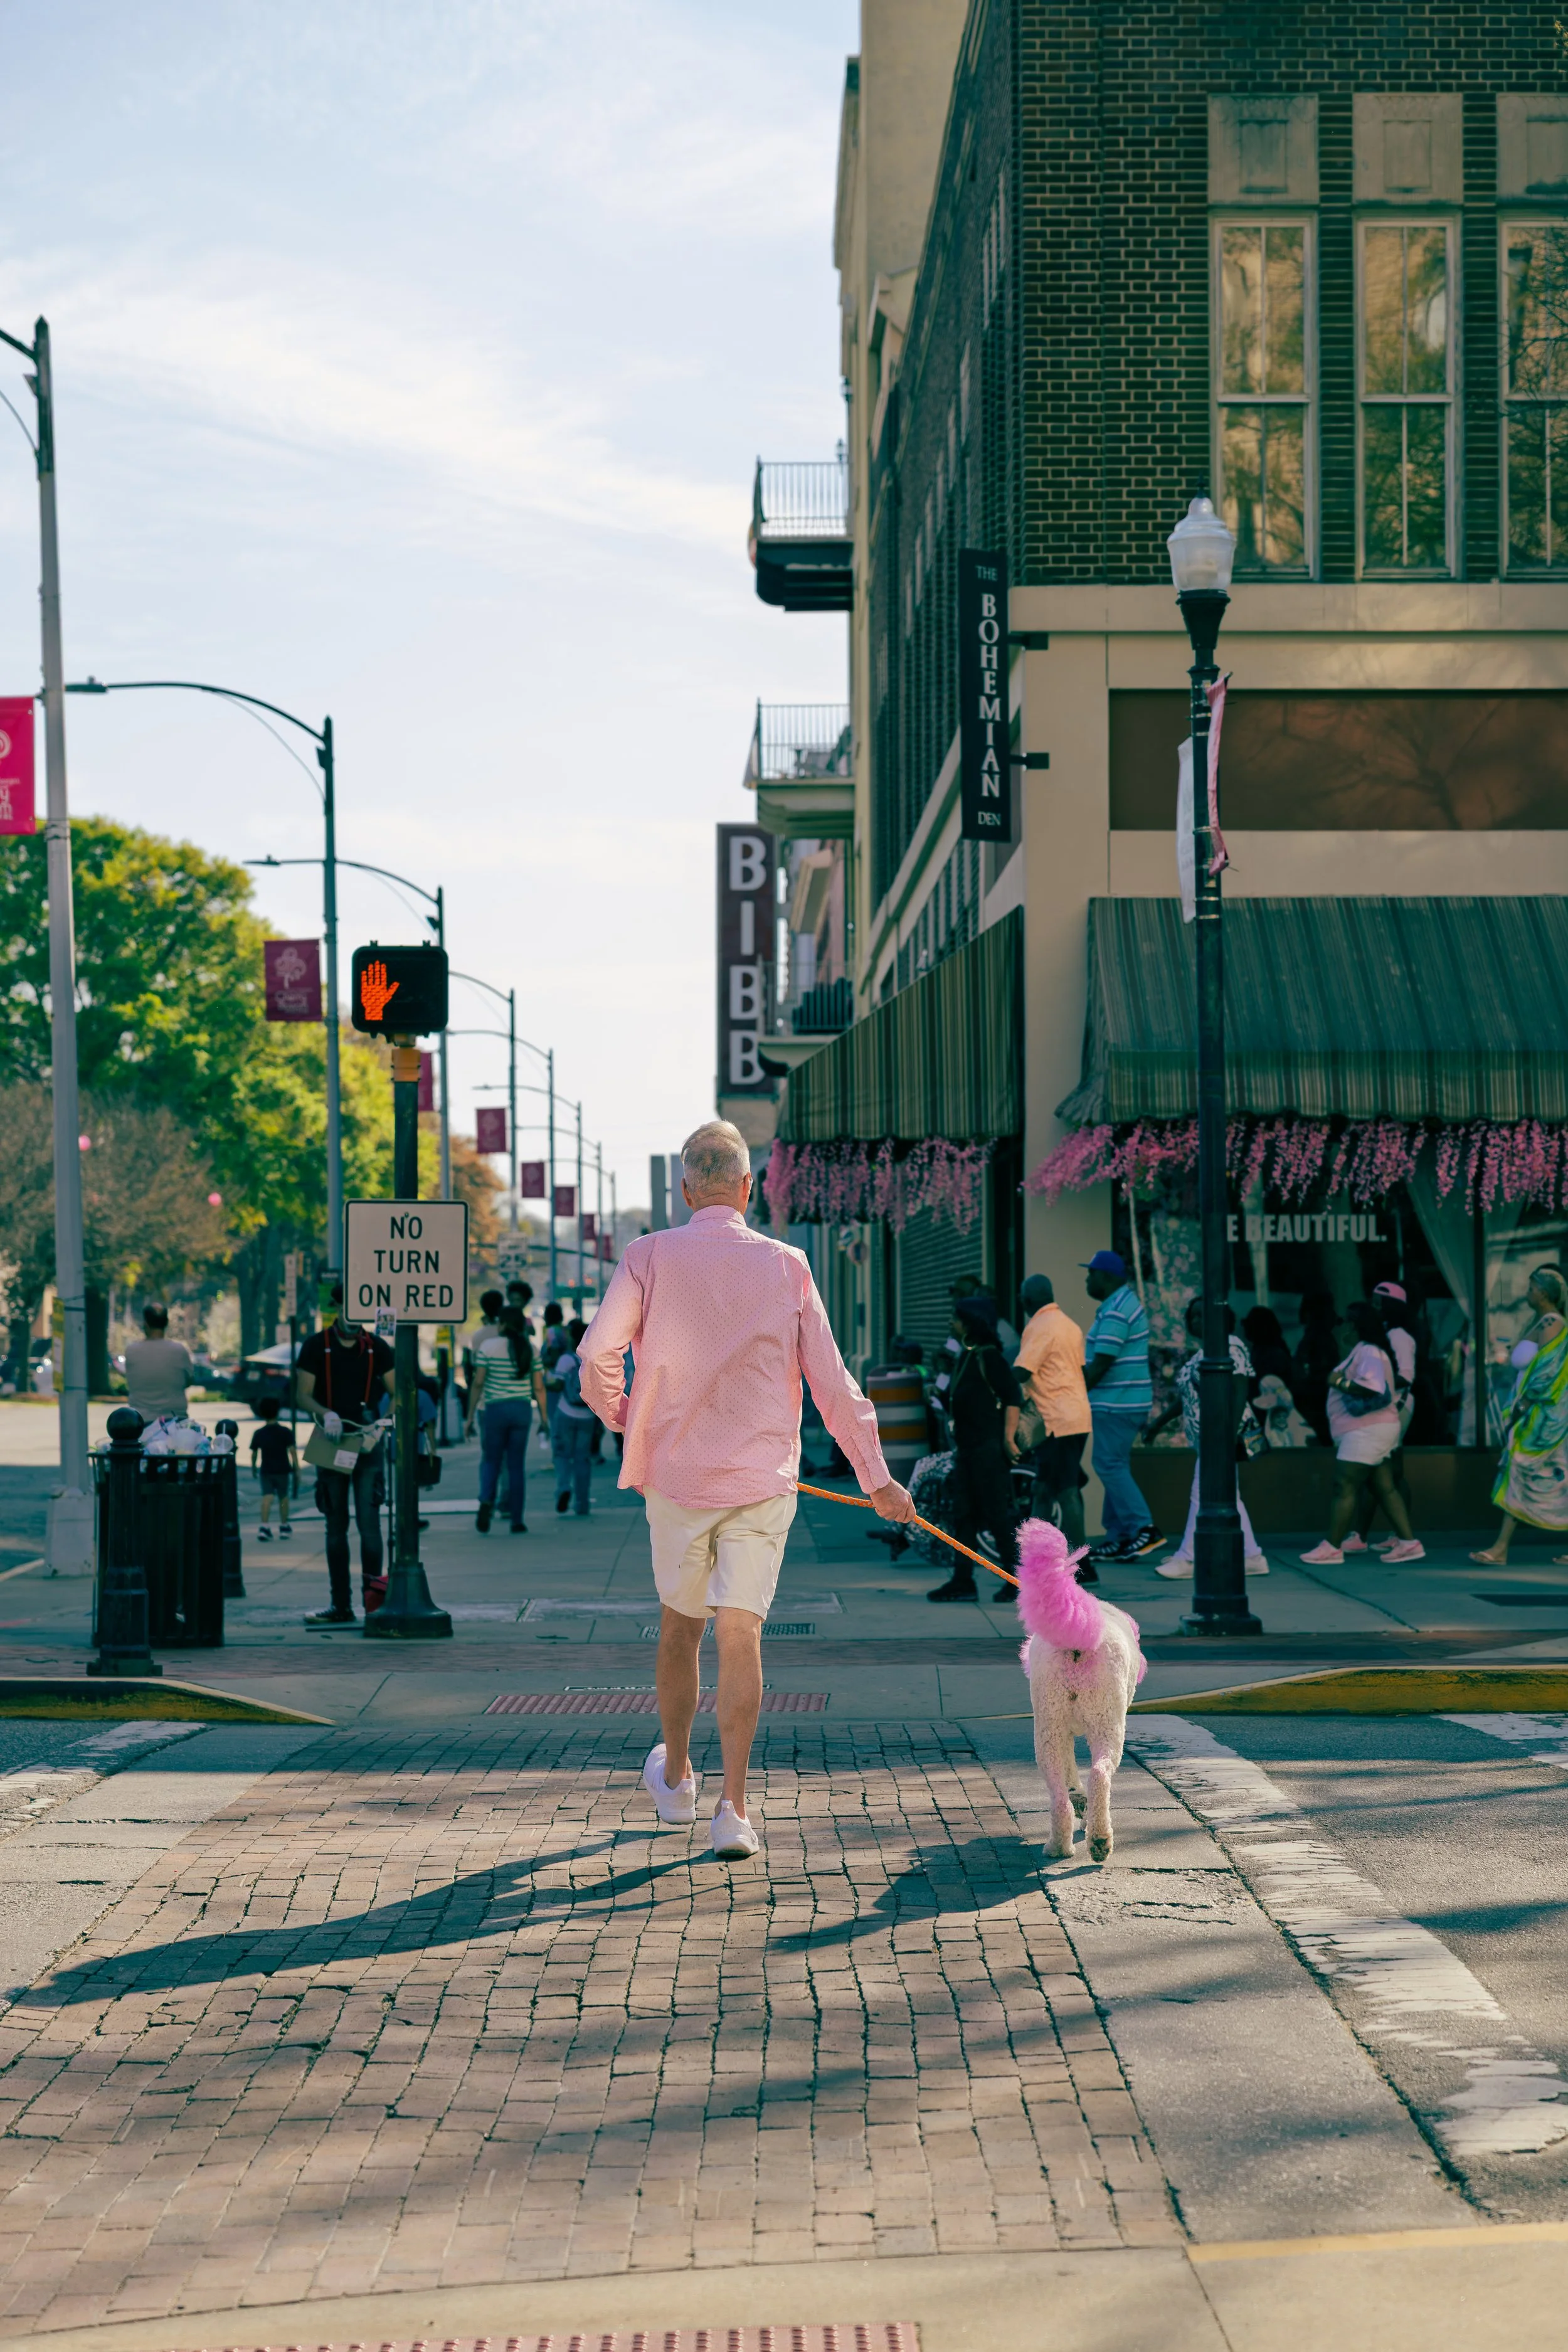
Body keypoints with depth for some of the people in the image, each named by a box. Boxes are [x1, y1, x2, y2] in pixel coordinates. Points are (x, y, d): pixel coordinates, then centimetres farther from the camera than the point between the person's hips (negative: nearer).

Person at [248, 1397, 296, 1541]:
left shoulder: (258, 1434, -2)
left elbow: (254, 1453, 2)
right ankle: (284, 1526, 23)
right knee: (283, 1497, 13)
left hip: (266, 1471, 1)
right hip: (282, 1470, -1)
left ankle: (264, 1526, -19)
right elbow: (292, 1451, -10)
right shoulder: (285, 1432, -6)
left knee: (267, 1497, -3)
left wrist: (254, 1468, 17)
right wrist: (297, 1468, -5)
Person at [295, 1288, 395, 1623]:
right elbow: (303, 1394, -2)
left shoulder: (377, 1348, 5)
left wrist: (379, 1424, -16)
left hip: (367, 1443, -1)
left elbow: (398, 1394, 2)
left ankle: (373, 1586, -15)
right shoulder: (316, 1346, 3)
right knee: (336, 1524, 6)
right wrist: (325, 1414, -22)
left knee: (368, 1517, -14)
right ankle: (341, 1604, 10)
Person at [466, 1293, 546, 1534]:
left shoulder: (487, 1346, -5)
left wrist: (470, 1417, -2)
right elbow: (539, 1387, 2)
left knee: (490, 1460, 9)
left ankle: (486, 1501, -17)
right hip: (522, 1410, 2)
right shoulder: (529, 1348, 2)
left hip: (492, 1408, -2)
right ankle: (517, 1519, 7)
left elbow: (478, 1383, -6)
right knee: (517, 1465, 8)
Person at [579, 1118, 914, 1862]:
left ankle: (676, 1776, 35)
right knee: (740, 1635, -2)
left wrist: (619, 1413, 10)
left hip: (675, 1474, 0)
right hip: (761, 1477, 0)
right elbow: (831, 1381, 0)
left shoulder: (650, 1257, -4)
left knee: (679, 1626, 17)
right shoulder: (785, 1266, -1)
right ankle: (732, 1806, -9)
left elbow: (596, 1357, -11)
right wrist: (875, 1476, 7)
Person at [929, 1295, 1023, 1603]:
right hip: (968, 1448, 10)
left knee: (997, 1513, -6)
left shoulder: (989, 1357, -13)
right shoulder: (966, 1357, 16)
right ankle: (963, 1581, 11)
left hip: (989, 1449, -10)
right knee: (963, 1515, 8)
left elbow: (1014, 1396, -18)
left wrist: (1008, 1437, -23)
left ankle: (1018, 1579, 0)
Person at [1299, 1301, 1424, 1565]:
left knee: (1345, 1487, -10)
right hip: (1370, 1430, 11)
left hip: (1367, 1431, -11)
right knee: (1385, 1487, 9)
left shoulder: (1368, 1353, -14)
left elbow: (1373, 1388, -27)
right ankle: (1409, 1542, 6)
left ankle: (1332, 1547, -11)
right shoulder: (1363, 1351, 19)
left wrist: (1340, 1383, -19)